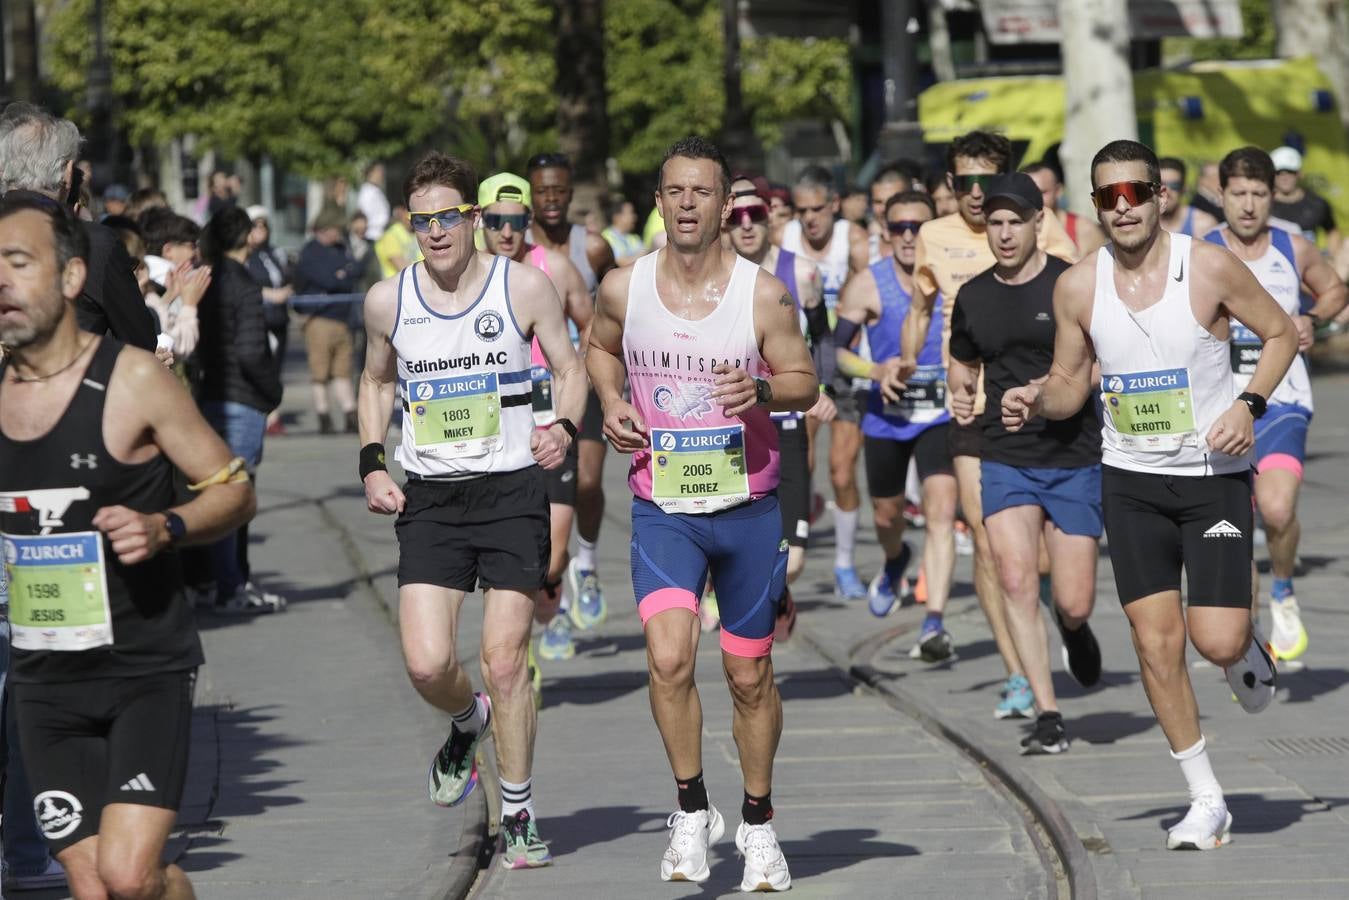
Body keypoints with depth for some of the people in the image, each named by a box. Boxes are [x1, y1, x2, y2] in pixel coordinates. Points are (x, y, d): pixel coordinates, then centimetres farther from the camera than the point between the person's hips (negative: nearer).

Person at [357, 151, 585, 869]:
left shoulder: (524, 286, -4)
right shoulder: (387, 300, 3)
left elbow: (569, 367, 7)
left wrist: (563, 427, -12)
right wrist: (372, 464, 7)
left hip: (512, 491, -2)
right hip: (430, 499, 2)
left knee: (504, 662, -6)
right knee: (426, 665, -10)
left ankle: (517, 815, 11)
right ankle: (469, 722, 27)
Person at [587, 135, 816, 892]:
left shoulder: (763, 294, -8)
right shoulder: (624, 288, -2)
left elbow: (806, 382, -1)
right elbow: (601, 348, 18)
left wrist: (763, 389, -22)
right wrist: (612, 402, -1)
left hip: (748, 509, 0)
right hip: (662, 510, 0)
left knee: (750, 675, 9)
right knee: (670, 657, -20)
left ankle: (759, 824, 28)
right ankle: (692, 809, -1)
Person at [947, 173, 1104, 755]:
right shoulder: (973, 297, 8)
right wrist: (959, 397, 3)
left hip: (1075, 460, -2)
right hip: (1004, 460, 2)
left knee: (1074, 603, -2)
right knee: (1016, 581, -16)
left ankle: (1072, 627, 37)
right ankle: (1047, 715, -9)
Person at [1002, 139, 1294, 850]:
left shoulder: (1210, 267, -11)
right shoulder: (1078, 286, -2)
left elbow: (1281, 333, 1)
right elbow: (1070, 383, 9)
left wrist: (1249, 405, -13)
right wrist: (1035, 401, -13)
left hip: (1214, 477, -3)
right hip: (1131, 482, 3)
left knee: (1216, 641, -14)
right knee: (1156, 642, -2)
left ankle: (1246, 650, 26)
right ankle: (1206, 801, 11)